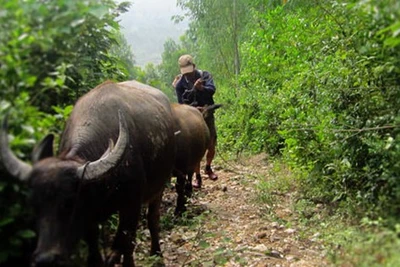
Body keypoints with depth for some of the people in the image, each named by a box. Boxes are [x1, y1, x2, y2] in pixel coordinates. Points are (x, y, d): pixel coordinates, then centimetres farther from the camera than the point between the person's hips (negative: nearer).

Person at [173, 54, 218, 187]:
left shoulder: (205, 75, -3)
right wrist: (194, 108, -25)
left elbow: (212, 90, -20)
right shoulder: (180, 83, -5)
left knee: (211, 146, 4)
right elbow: (182, 103, -8)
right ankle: (197, 177, 12)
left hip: (208, 116, 1)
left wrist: (201, 88, -41)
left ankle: (208, 168, 34)